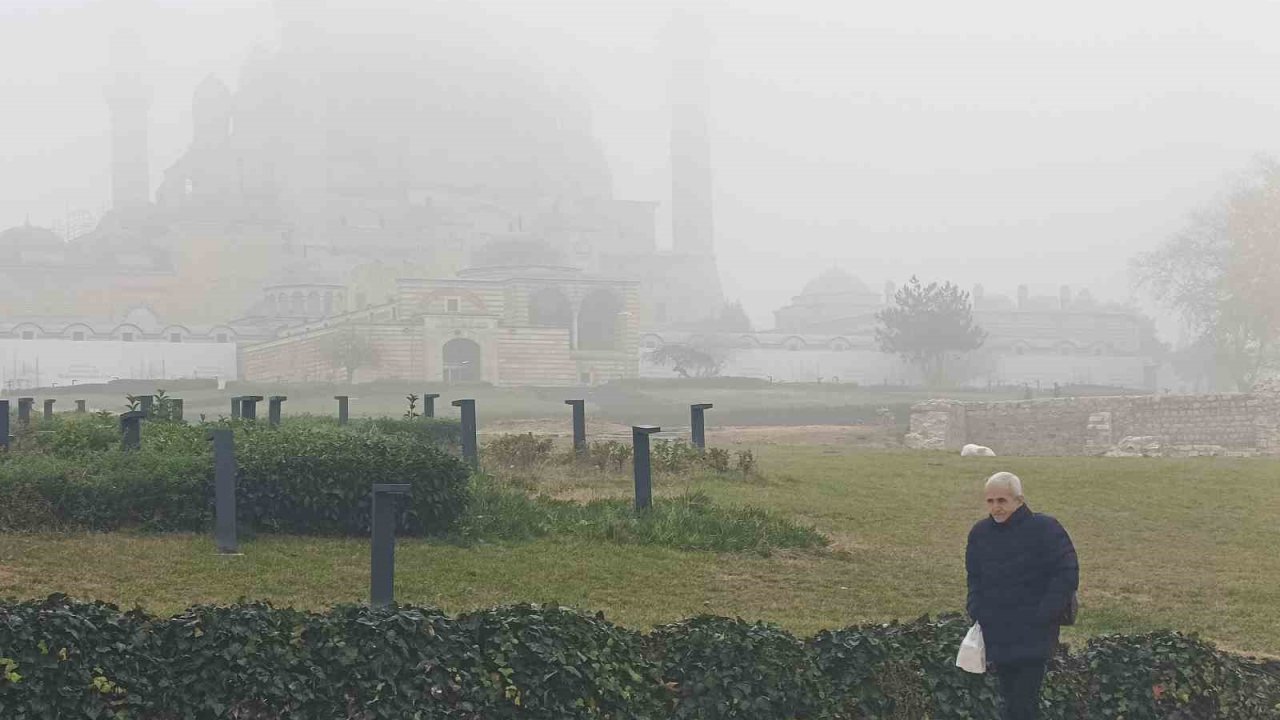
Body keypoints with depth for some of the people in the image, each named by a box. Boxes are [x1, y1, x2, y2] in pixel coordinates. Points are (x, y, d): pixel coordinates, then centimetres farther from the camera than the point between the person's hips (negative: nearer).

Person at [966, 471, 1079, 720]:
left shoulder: (1045, 529, -10)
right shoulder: (980, 532, 6)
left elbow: (1067, 574, -9)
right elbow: (974, 577, 20)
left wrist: (1042, 617, -13)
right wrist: (977, 613, 6)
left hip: (1032, 637, -5)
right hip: (997, 634, 5)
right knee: (1010, 697, 12)